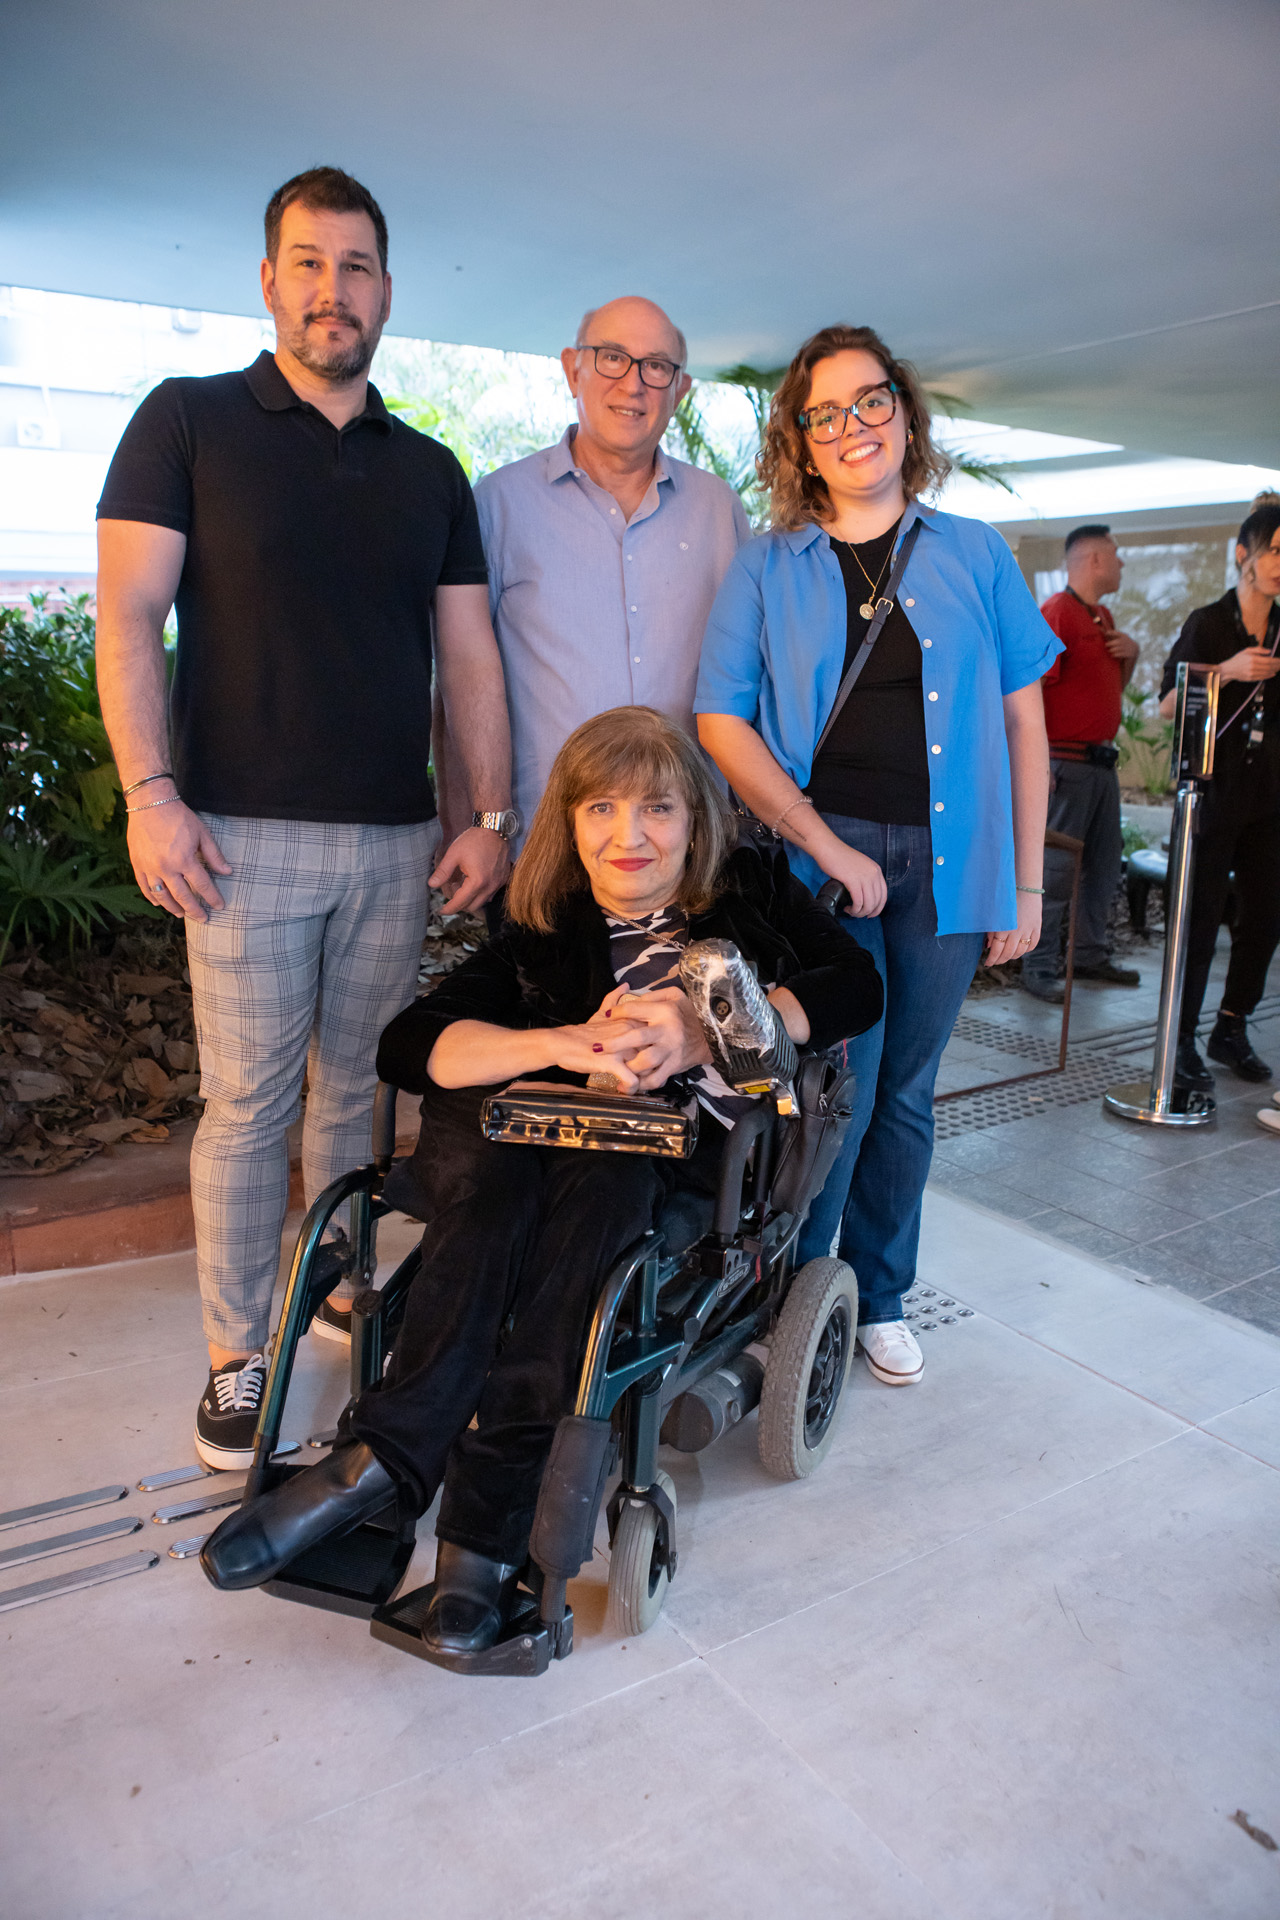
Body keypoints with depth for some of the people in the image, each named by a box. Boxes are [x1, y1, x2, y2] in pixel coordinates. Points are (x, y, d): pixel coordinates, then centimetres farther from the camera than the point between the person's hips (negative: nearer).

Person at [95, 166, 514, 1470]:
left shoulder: (430, 472, 15)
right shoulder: (190, 422, 5)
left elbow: (468, 658, 13)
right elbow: (128, 618, -2)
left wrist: (491, 816, 5)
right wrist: (150, 792, -12)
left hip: (396, 840, 4)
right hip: (247, 834, -3)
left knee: (356, 1090, 11)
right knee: (247, 1102, -1)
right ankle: (237, 1358, 13)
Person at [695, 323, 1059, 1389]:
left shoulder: (975, 554, 10)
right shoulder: (769, 567, 5)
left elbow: (1022, 718, 9)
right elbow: (722, 719, -3)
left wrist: (1026, 882, 4)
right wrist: (829, 849, -12)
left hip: (948, 860, 2)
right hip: (816, 857, -2)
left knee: (904, 1092, 10)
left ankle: (879, 1299, 28)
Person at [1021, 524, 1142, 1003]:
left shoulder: (1102, 616, 18)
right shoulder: (1057, 612, -11)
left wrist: (1131, 652, 6)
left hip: (1101, 760, 10)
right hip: (1066, 761, -10)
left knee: (1105, 863, 15)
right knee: (1057, 867, -8)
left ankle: (1091, 954, 27)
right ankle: (1039, 968, -3)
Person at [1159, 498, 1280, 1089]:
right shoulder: (1208, 624, -2)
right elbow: (1168, 705, -8)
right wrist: (1228, 671, -20)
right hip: (1214, 790, -5)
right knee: (1201, 914, -5)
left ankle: (1231, 1030, 20)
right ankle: (1182, 1040, 3)